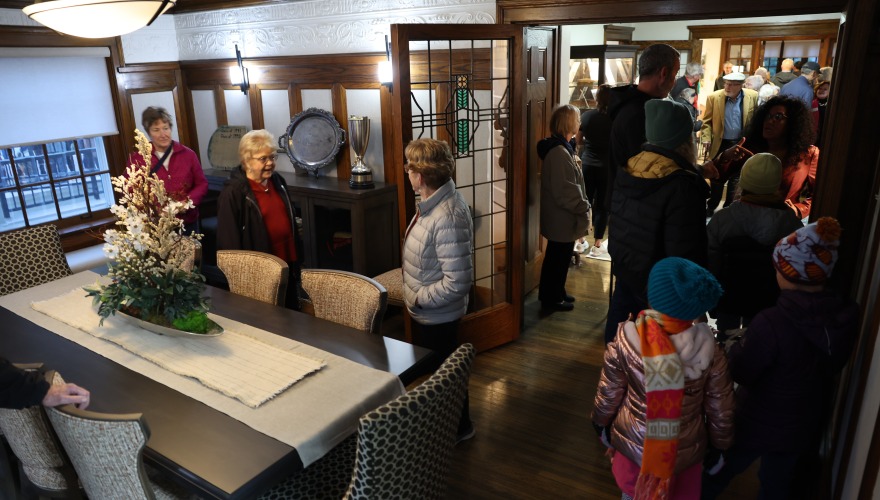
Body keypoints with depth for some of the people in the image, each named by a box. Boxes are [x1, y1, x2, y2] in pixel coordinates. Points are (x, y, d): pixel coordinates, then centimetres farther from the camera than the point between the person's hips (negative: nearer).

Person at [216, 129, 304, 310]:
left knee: (292, 312, 19)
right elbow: (229, 240, -15)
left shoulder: (278, 181, 6)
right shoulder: (233, 193, -16)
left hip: (288, 263, 6)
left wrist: (297, 258, 16)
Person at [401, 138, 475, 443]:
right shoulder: (432, 202, -3)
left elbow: (458, 283, -33)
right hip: (425, 312, 9)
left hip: (437, 316, -9)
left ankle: (458, 428, 37)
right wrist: (415, 297, 9)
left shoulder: (448, 218, -33)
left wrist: (418, 299, -21)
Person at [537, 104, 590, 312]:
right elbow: (565, 192, -26)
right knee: (559, 259, 4)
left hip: (561, 218, 10)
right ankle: (552, 299, 19)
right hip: (562, 219, -10)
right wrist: (583, 207, -16)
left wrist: (582, 205, 13)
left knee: (557, 258, 21)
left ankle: (555, 293, 35)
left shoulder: (562, 148, 10)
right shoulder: (559, 153, -24)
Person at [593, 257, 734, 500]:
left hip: (632, 444, 0)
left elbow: (609, 393, -12)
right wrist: (719, 444, 10)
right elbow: (720, 407, -10)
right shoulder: (707, 348, -25)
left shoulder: (627, 340, -27)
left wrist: (600, 422, 9)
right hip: (686, 450, 1)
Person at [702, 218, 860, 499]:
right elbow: (833, 366, 2)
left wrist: (737, 347, -4)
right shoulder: (847, 317, -16)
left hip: (756, 426, -5)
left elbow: (739, 372, -21)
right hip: (803, 427, 5)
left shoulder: (772, 323, -35)